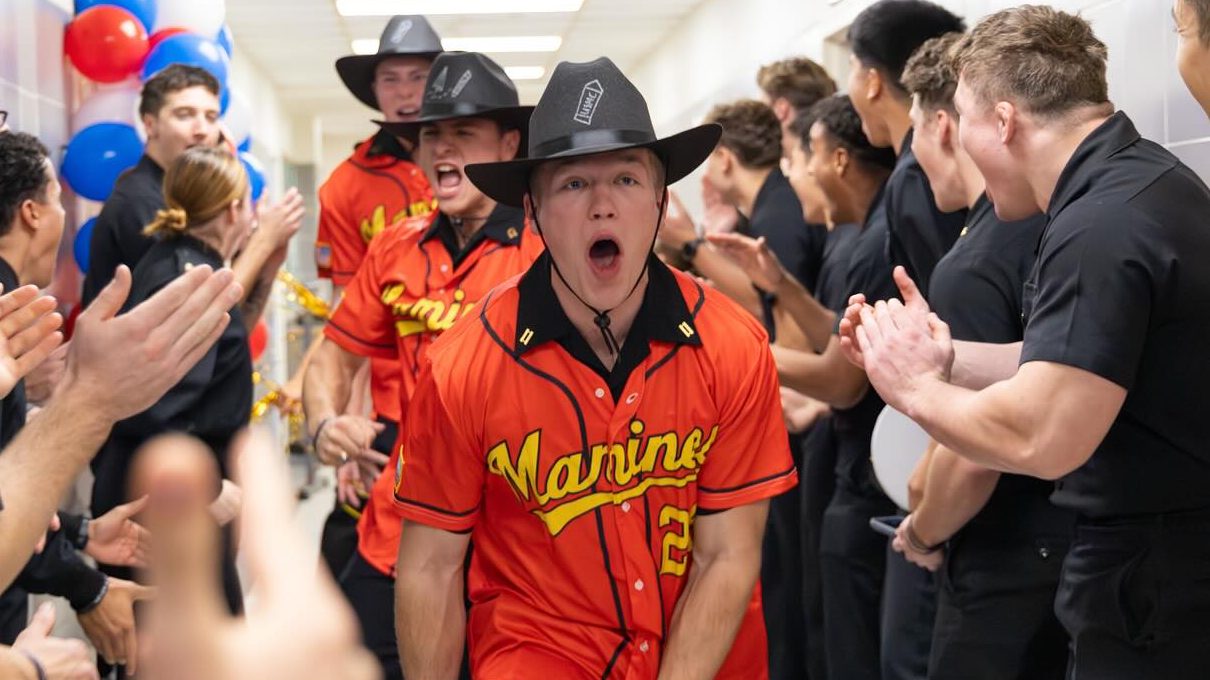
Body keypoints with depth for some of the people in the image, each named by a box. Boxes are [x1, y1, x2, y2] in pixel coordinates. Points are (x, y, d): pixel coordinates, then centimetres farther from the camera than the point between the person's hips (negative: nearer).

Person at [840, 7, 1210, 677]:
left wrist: (916, 387, -13)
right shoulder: (1149, 177, 9)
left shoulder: (1099, 229, -25)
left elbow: (1041, 438, -30)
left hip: (1151, 586, -10)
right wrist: (947, 357, 9)